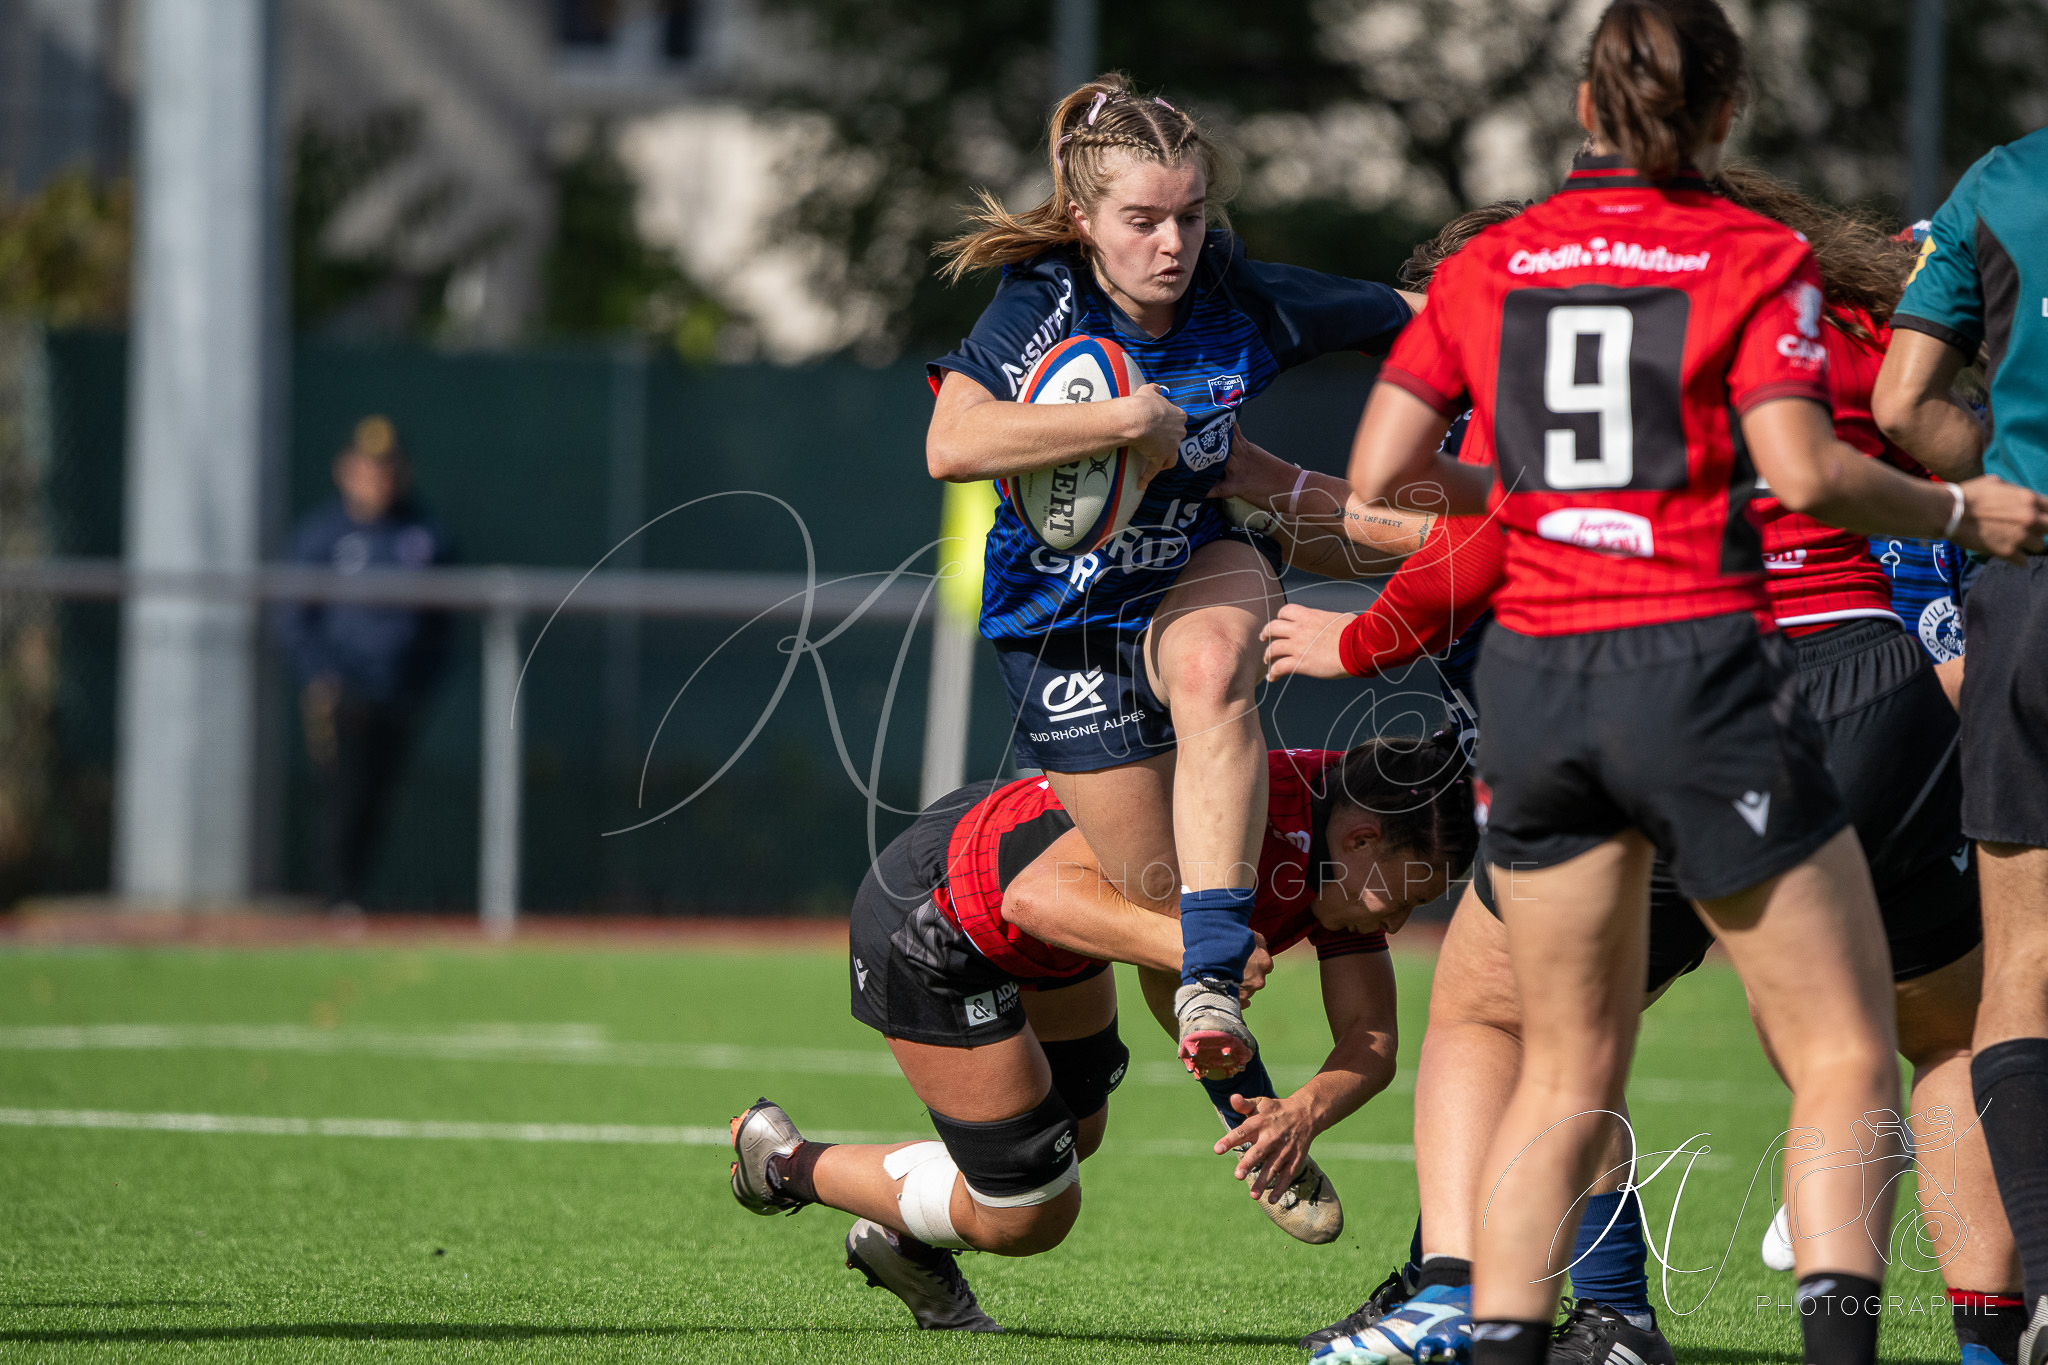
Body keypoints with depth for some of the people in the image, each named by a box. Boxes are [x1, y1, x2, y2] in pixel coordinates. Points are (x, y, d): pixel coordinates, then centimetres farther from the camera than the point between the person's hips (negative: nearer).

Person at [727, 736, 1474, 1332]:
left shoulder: (1351, 854, -11)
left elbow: (1370, 1040, -14)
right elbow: (1038, 895, -48)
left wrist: (1305, 1113, -35)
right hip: (929, 920, -9)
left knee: (1073, 1131, 25)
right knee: (1028, 1216, 0)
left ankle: (895, 1239, 49)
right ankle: (784, 1164, 19)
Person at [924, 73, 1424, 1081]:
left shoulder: (1242, 303, -14)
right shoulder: (1038, 310, -22)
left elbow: (1412, 320, 0)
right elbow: (951, 445, -41)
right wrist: (1130, 419, -40)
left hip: (1201, 574, 1)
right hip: (1062, 617, -1)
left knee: (1210, 669, -36)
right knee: (1164, 891, -3)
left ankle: (1213, 973, -40)